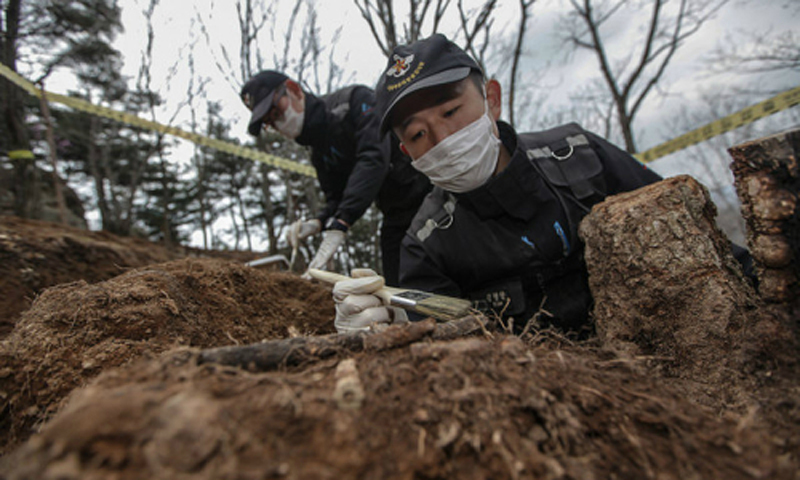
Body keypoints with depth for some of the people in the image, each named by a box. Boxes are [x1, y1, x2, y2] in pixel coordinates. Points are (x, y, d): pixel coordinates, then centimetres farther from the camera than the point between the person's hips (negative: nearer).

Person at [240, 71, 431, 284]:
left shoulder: (356, 99, -12)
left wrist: (339, 225, -30)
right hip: (396, 220, 6)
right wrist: (317, 223, -14)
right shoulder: (319, 152, 10)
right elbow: (336, 198, 11)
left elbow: (374, 158, -26)